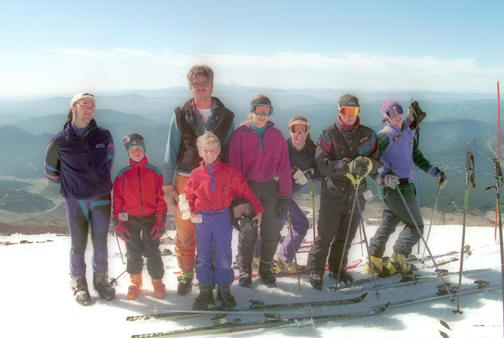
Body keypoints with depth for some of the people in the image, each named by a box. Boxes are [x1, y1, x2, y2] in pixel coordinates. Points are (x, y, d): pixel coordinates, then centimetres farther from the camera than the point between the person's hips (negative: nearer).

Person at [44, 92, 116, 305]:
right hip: (75, 200, -2)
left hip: (101, 199, 2)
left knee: (100, 242, 9)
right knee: (78, 244, 5)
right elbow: (50, 171, 9)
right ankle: (78, 283, 24)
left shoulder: (104, 136, 0)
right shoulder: (59, 141, -6)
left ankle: (101, 280, 27)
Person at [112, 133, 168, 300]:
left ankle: (157, 281, 19)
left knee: (152, 251, 1)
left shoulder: (154, 172, -2)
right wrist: (119, 224, -1)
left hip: (151, 219, -1)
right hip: (130, 220, 1)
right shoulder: (122, 174, -1)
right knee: (133, 252, 8)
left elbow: (161, 198, 0)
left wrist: (160, 222, -4)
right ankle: (135, 283, 26)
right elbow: (117, 201, 3)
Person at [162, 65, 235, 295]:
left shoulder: (225, 117, 5)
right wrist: (168, 186, -2)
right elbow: (171, 152, 3)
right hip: (185, 180, 0)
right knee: (185, 233, 4)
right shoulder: (181, 115, 3)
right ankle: (186, 274, 24)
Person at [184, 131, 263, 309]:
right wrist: (189, 211, -5)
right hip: (203, 219, 1)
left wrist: (258, 209, 4)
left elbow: (245, 191, 3)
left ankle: (224, 289, 20)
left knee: (224, 254, 3)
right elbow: (188, 196, 12)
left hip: (223, 217, -1)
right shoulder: (196, 174, 2)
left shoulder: (229, 172, -1)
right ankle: (205, 291, 20)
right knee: (203, 256, 7)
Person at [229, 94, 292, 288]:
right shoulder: (240, 134, 0)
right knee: (248, 232, 2)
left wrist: (285, 197, -2)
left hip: (271, 187, 2)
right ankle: (244, 270, 21)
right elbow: (235, 167, -3)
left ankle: (266, 269, 25)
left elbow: (284, 167, 5)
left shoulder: (277, 135, 7)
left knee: (271, 232, 5)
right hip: (248, 187, -2)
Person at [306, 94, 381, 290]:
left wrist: (368, 163, -16)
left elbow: (377, 161, 8)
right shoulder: (328, 134, -4)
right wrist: (348, 165, -26)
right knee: (325, 236, 0)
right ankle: (315, 271, 16)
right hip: (333, 194, -4)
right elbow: (322, 164, -13)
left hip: (356, 194, 4)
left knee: (346, 236, 15)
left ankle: (337, 268, 33)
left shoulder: (368, 135, 8)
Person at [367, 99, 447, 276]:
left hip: (405, 186, 8)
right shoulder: (385, 135, -14)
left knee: (388, 224, 13)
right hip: (395, 187, -8)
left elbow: (416, 156, 22)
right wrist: (382, 178, -32)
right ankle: (398, 258, 1)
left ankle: (374, 260, 20)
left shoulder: (407, 132, 13)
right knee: (416, 226, -1)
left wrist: (434, 171, 15)